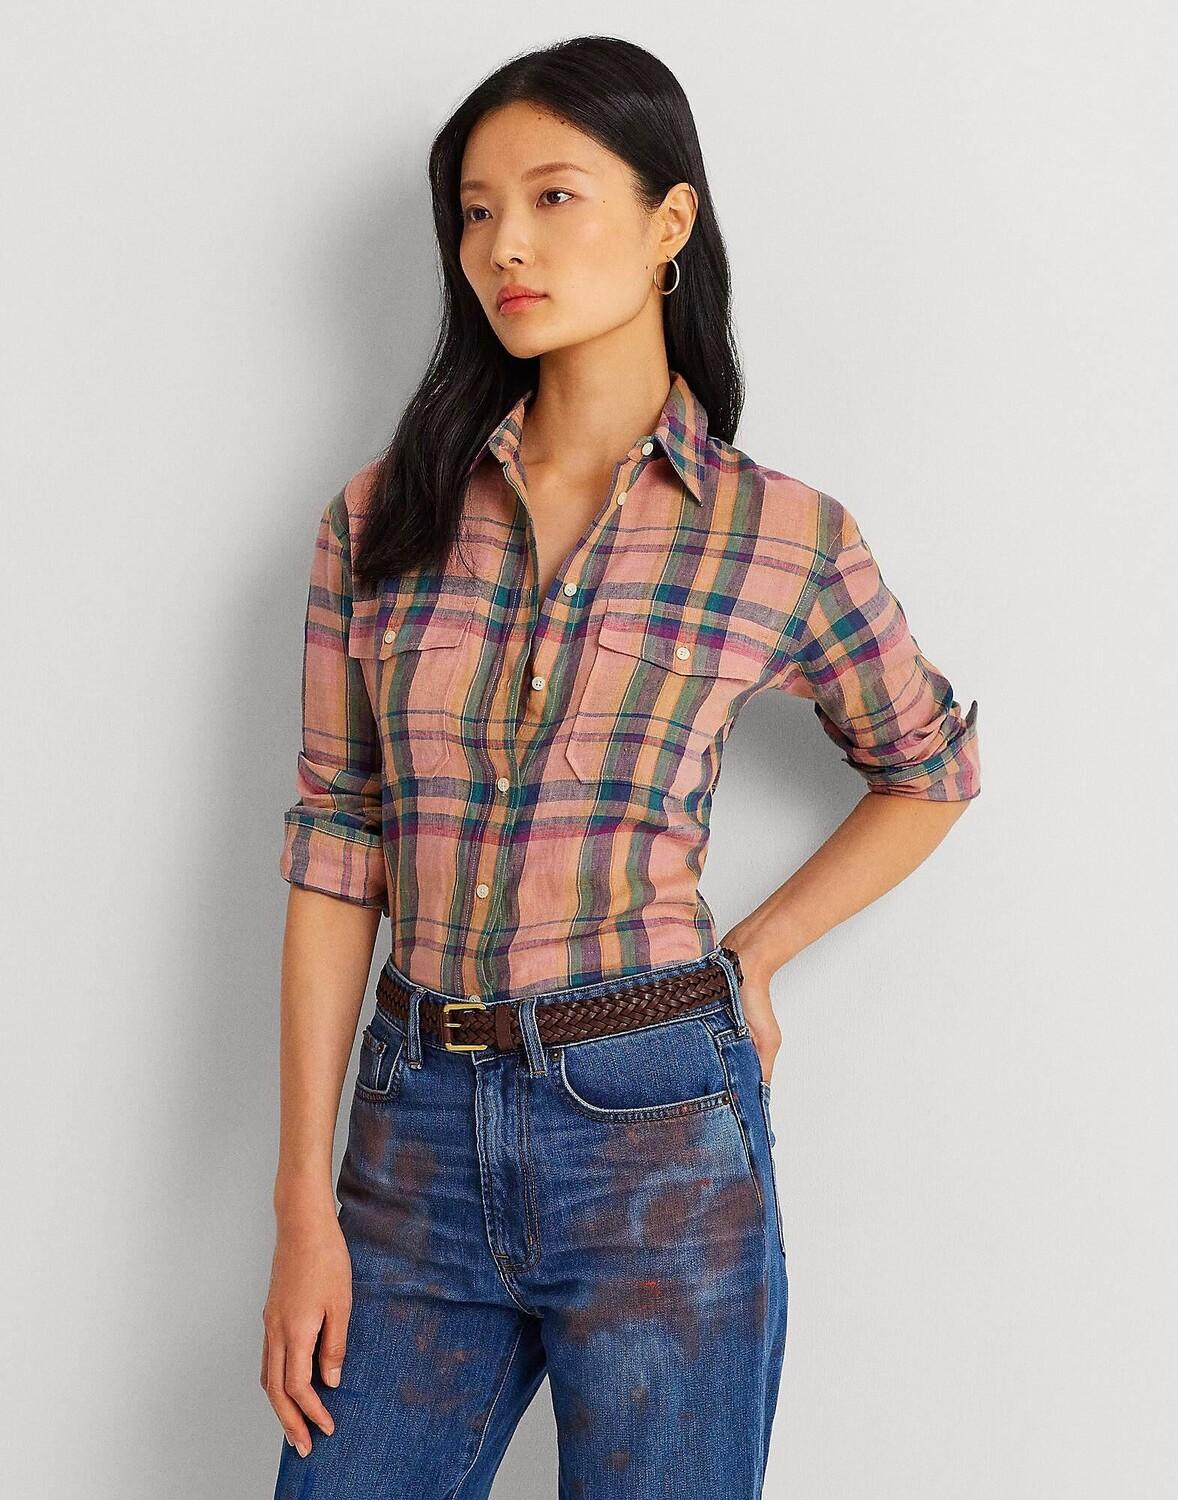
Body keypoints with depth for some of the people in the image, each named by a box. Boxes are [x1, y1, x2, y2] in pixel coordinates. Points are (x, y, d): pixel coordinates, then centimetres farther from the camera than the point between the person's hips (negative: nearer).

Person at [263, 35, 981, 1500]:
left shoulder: (786, 540, -2)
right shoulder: (381, 520, 4)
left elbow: (930, 770, 16)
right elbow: (336, 851, 3)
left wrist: (751, 955, 5)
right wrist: (304, 1205, -1)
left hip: (660, 1136, -2)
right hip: (419, 1132, 2)